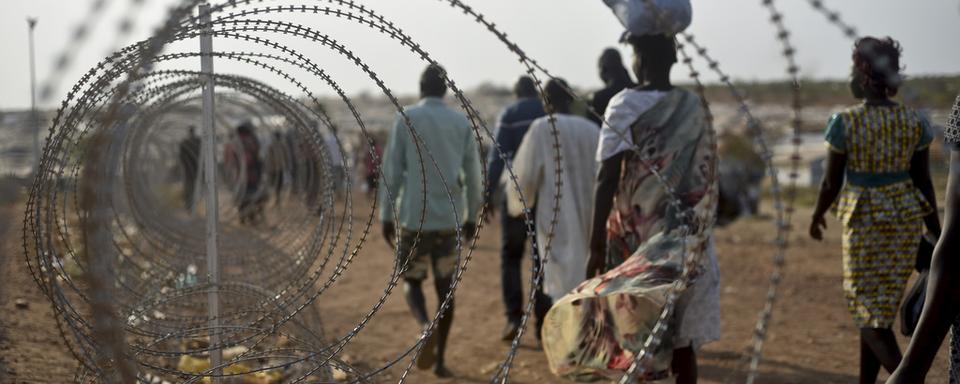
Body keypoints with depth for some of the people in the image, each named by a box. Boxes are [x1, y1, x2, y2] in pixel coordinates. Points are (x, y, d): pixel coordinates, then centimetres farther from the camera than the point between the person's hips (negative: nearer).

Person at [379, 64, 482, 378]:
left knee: (411, 281, 11)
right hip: (450, 219, 2)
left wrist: (386, 216, 2)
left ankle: (426, 326, -19)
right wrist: (471, 217, 16)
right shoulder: (462, 123, 6)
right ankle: (439, 360, 10)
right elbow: (472, 176, 6)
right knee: (445, 287, 10)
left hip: (413, 217, -2)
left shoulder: (406, 119, -2)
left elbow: (392, 171, -5)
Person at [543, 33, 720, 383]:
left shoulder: (625, 105, -9)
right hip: (684, 239, 3)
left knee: (630, 336, 5)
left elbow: (607, 178, -14)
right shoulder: (693, 107, 3)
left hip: (635, 233, -3)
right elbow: (705, 178, 7)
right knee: (681, 335, 6)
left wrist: (596, 244, -13)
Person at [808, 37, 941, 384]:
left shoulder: (845, 123, -13)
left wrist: (817, 216, 12)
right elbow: (924, 182, 2)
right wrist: (937, 235, 10)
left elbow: (831, 182, -7)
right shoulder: (915, 121, -2)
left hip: (864, 221, -5)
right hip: (906, 217, 5)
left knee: (869, 311, 2)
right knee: (880, 306, 18)